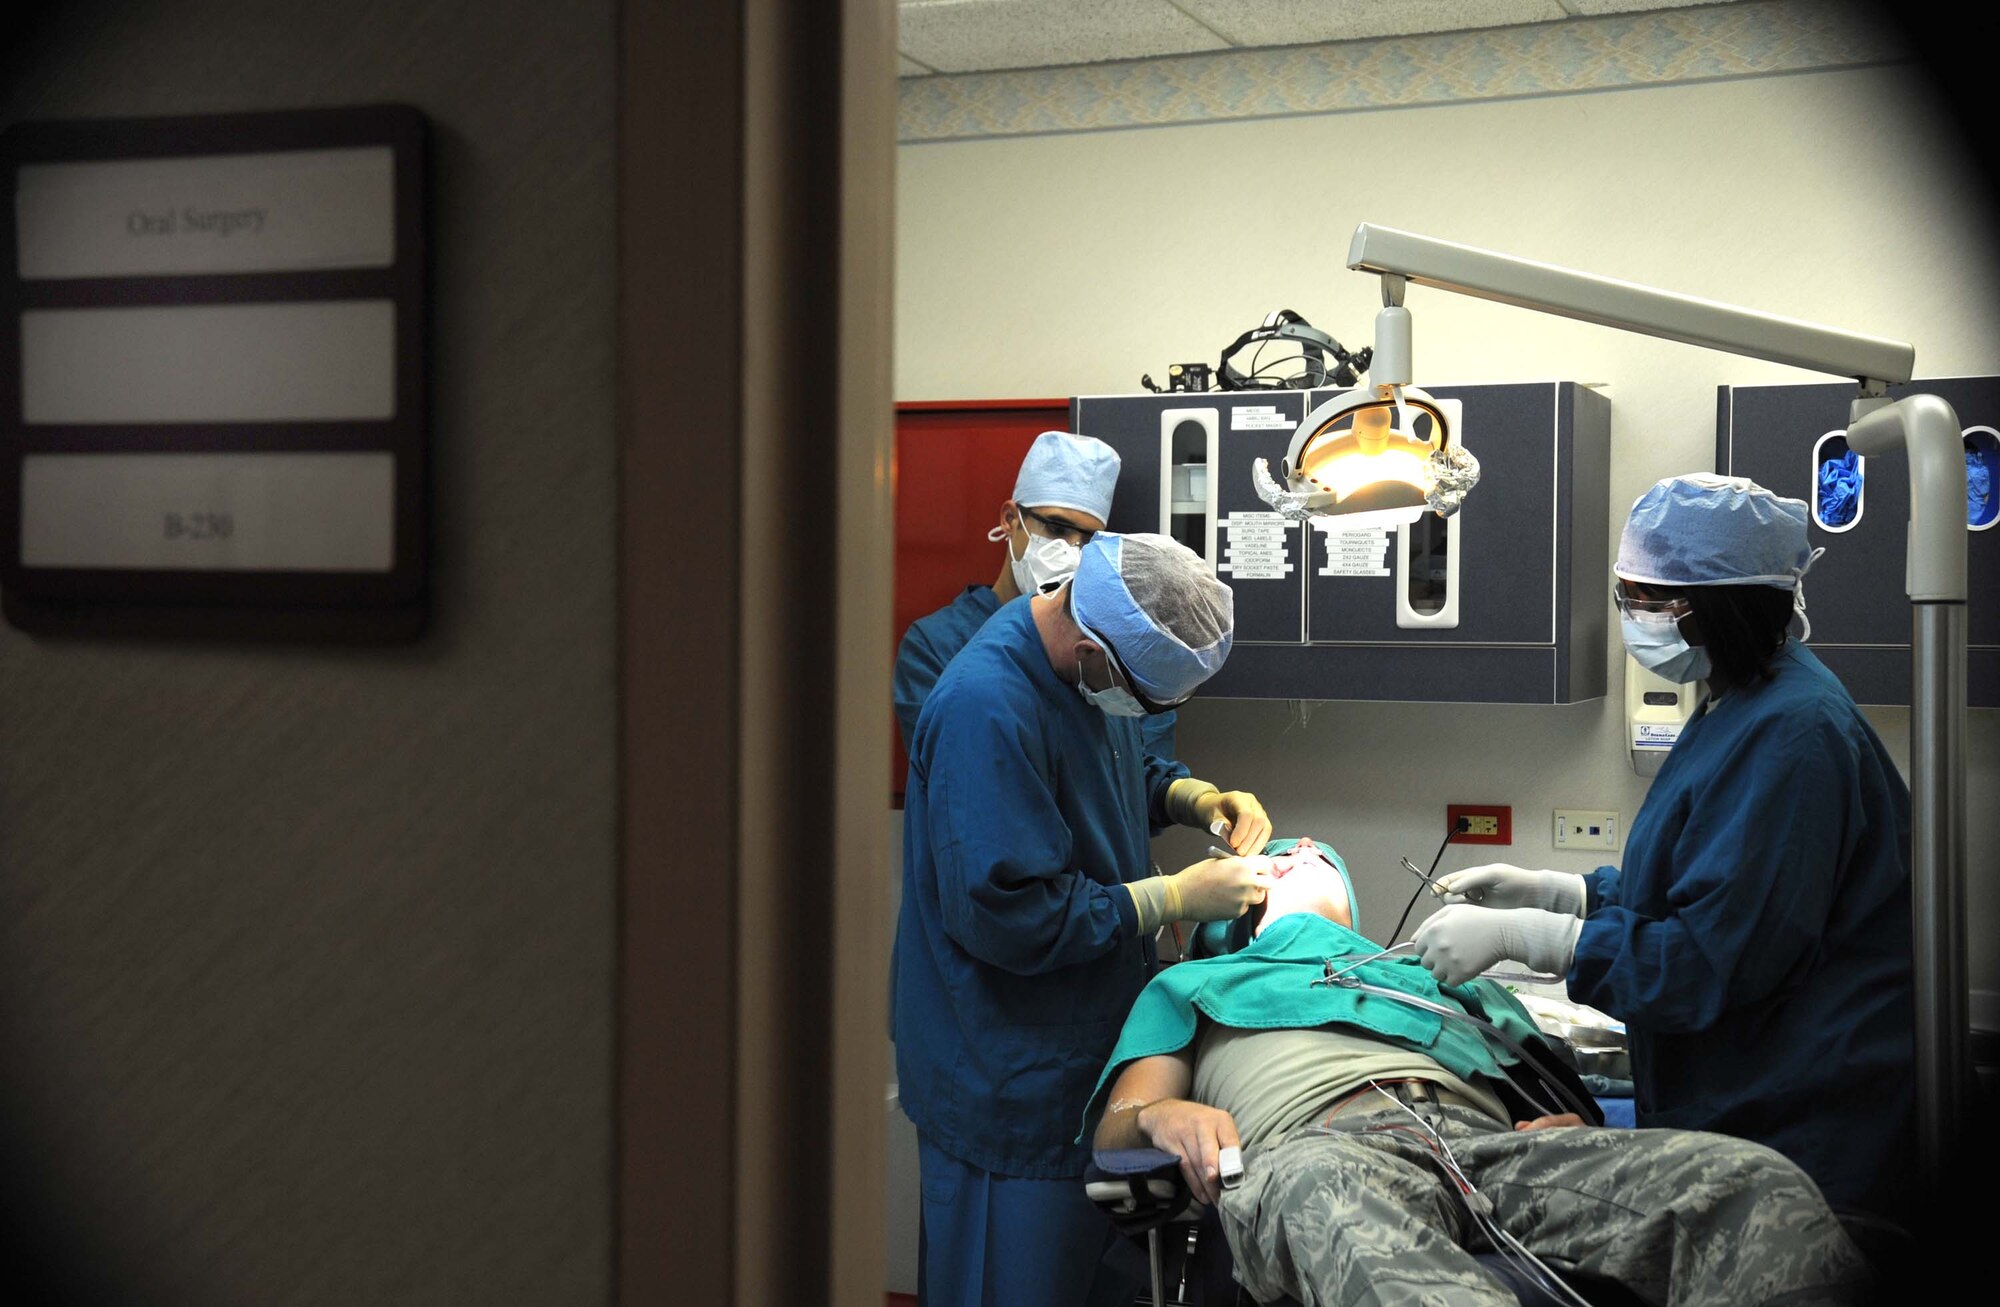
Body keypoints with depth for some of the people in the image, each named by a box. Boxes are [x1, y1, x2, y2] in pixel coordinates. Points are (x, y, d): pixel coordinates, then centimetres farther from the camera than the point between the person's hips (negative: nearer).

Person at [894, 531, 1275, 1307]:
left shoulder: (1095, 666, 1)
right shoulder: (985, 710, -29)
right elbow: (1009, 917, -28)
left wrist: (1197, 799, 1)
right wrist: (1178, 898, -21)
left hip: (1091, 1052, 9)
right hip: (1011, 1089, -9)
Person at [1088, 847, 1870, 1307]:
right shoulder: (1189, 985, 40)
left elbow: (1532, 1086, 32)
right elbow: (1112, 1123, 23)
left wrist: (1569, 1126, 5)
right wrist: (1162, 1115, -4)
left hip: (1487, 1136, 4)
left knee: (1757, 1182, -28)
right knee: (1325, 1190, -49)